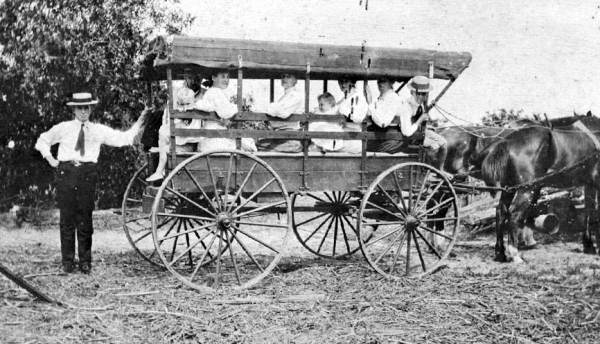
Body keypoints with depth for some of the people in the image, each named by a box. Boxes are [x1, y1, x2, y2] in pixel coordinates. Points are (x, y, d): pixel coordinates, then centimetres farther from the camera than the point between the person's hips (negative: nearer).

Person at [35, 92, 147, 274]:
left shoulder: (99, 130, 11)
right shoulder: (63, 128, 10)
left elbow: (124, 138, 7)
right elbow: (42, 141, 23)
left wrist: (140, 121, 1)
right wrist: (50, 159, 10)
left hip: (87, 174, 0)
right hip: (66, 172, 0)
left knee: (85, 219, 1)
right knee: (67, 218, 1)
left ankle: (85, 262, 10)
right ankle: (68, 261, 8)